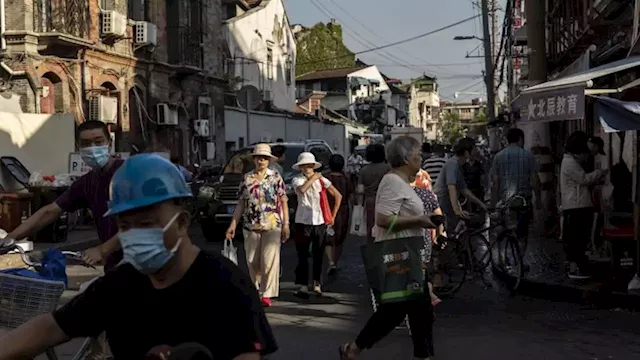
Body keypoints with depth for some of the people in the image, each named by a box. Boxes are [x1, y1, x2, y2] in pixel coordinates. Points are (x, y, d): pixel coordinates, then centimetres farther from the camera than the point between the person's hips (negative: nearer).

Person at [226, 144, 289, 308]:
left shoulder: (275, 177, 3)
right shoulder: (246, 178, 9)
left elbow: (283, 202, 2)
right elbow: (241, 203, 11)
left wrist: (286, 224, -5)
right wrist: (233, 225, 5)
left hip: (272, 225, -3)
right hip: (250, 226, 3)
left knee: (269, 260, -9)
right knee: (252, 261, 7)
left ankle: (267, 295, -5)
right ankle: (256, 291, 24)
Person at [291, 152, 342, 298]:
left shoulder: (322, 180, 4)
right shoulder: (297, 180, -1)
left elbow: (338, 196, 11)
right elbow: (302, 189, -26)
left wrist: (333, 216, 7)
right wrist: (313, 178, -12)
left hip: (320, 221, 2)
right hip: (303, 221, -2)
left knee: (318, 255, 7)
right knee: (302, 255, -1)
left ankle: (317, 284, 19)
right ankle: (303, 287, 1)